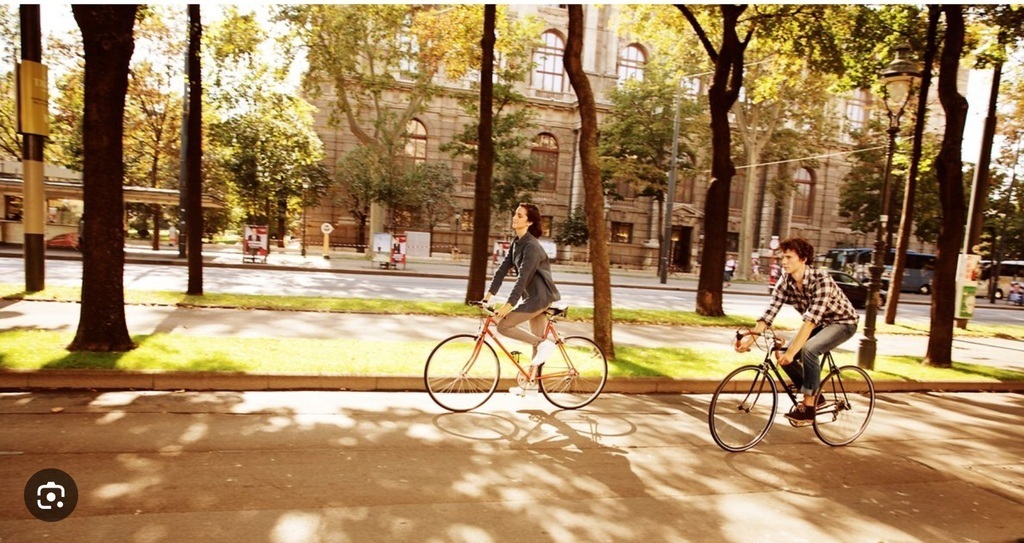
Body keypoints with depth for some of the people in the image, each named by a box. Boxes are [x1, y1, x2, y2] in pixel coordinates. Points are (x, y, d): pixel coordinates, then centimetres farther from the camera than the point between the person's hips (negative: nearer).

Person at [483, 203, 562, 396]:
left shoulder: (531, 246, -20)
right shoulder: (516, 243, 8)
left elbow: (523, 277, -26)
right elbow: (503, 268, 7)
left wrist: (508, 305, -29)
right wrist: (489, 294, 2)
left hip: (540, 296, -9)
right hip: (533, 295, 9)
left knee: (503, 326, -11)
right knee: (536, 341, 15)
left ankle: (544, 344, -3)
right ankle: (532, 381, 24)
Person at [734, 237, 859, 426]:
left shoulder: (821, 280, -32)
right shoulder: (785, 281, -14)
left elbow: (810, 319, -41)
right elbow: (770, 311, -20)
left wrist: (792, 351, -47)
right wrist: (751, 336, -33)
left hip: (843, 322, -6)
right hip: (820, 323, 7)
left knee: (808, 350, -32)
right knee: (784, 355, -11)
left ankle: (808, 407, -18)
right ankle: (813, 395, 12)